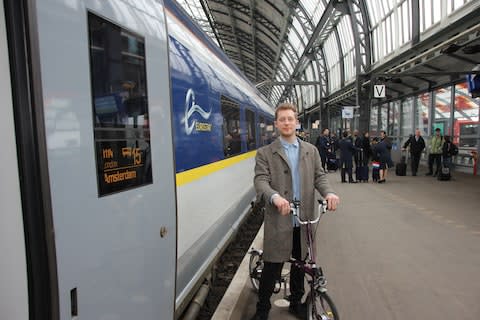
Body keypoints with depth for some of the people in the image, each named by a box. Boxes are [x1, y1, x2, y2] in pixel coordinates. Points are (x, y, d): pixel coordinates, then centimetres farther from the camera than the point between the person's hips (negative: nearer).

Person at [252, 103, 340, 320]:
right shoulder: (265, 153, -2)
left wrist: (329, 192, -15)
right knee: (272, 267, 3)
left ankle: (296, 302, 40)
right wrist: (275, 197, -33)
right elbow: (260, 181, -13)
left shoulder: (311, 150, 11)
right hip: (278, 220, -3)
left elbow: (319, 176, 6)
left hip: (304, 220, 4)